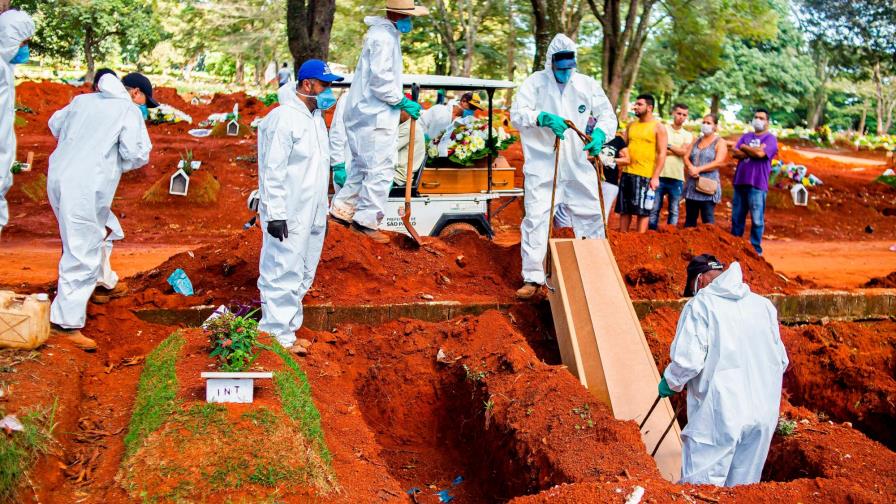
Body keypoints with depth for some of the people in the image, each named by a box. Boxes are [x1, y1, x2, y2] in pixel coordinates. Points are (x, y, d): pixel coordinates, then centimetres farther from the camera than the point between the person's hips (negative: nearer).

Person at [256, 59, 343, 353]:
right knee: (284, 275, -5)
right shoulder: (284, 119, -16)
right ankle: (276, 334, 3)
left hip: (312, 216, 10)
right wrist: (275, 214, -22)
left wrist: (322, 211, 22)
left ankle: (287, 330, 25)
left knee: (303, 276, 15)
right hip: (289, 218, -9)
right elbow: (272, 171, -19)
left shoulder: (315, 117, 13)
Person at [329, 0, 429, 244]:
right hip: (373, 116, -10)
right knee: (381, 168, -7)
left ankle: (342, 209, 24)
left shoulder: (386, 34, 16)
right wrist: (403, 102, -13)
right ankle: (366, 220, -4)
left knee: (363, 166, 18)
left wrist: (400, 100, 16)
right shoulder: (384, 37, -16)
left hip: (365, 113, 10)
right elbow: (380, 81, -21)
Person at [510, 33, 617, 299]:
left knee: (590, 217, 8)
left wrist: (599, 134, -9)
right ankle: (533, 278, 0)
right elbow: (517, 114, -12)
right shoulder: (535, 82, -2)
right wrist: (543, 117, -30)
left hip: (579, 167, 3)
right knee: (536, 219, -8)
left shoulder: (587, 84, 7)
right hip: (542, 166, -3)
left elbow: (607, 114, 13)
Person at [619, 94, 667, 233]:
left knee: (642, 211, -3)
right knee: (624, 210, 8)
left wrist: (655, 177, -13)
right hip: (627, 173, 6)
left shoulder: (658, 127, -2)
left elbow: (662, 154, -6)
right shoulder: (631, 126, 14)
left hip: (645, 176, -5)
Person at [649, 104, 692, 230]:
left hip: (676, 177, 2)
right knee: (654, 208, -1)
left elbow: (683, 152, -6)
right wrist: (676, 151, -8)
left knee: (674, 210, 5)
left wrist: (667, 146, -5)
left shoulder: (688, 135, 11)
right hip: (660, 175, -2)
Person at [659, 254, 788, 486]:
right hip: (764, 414, 6)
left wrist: (670, 382, 3)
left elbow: (688, 360, -15)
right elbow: (781, 361, 15)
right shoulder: (764, 304, 11)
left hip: (719, 415, -6)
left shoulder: (701, 304, -6)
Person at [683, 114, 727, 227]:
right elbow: (686, 157, 8)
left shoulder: (720, 143, 0)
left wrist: (698, 169, -17)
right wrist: (691, 168, -14)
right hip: (692, 184, 6)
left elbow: (718, 162, -13)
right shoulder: (696, 141, 17)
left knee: (708, 219, -8)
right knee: (690, 218, 8)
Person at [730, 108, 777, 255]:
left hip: (757, 184, -5)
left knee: (757, 219, -5)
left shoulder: (770, 138, 1)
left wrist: (744, 148, 0)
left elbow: (760, 153, -16)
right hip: (740, 181, 5)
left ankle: (755, 249, 2)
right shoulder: (745, 136, 17)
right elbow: (735, 153, 4)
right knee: (737, 217, 10)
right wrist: (753, 152, -9)